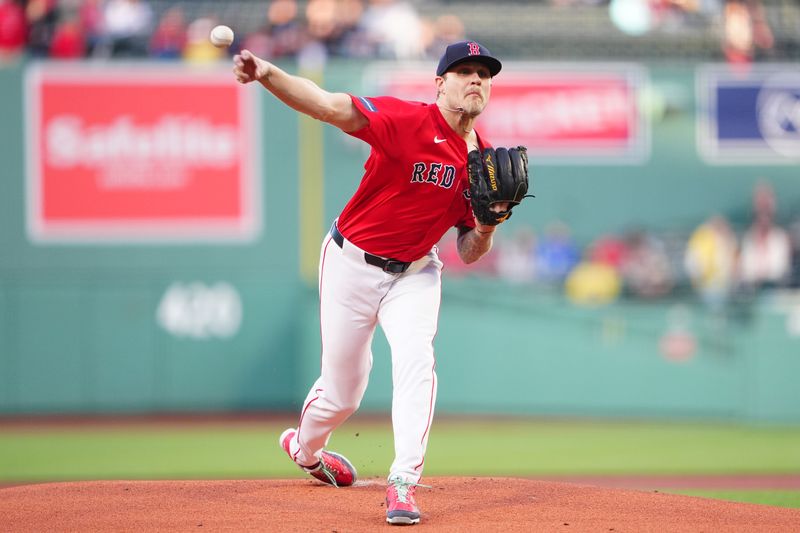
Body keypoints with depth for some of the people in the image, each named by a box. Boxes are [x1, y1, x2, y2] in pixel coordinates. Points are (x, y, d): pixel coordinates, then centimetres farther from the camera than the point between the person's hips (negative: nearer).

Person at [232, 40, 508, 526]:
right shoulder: (408, 121, -21)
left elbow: (469, 253, 3)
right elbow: (328, 105, -36)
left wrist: (488, 222, -20)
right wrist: (268, 74, -53)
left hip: (414, 274, 4)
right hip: (353, 264, -4)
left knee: (417, 359, -22)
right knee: (342, 392, 6)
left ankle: (404, 484, -20)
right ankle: (305, 448, 40)